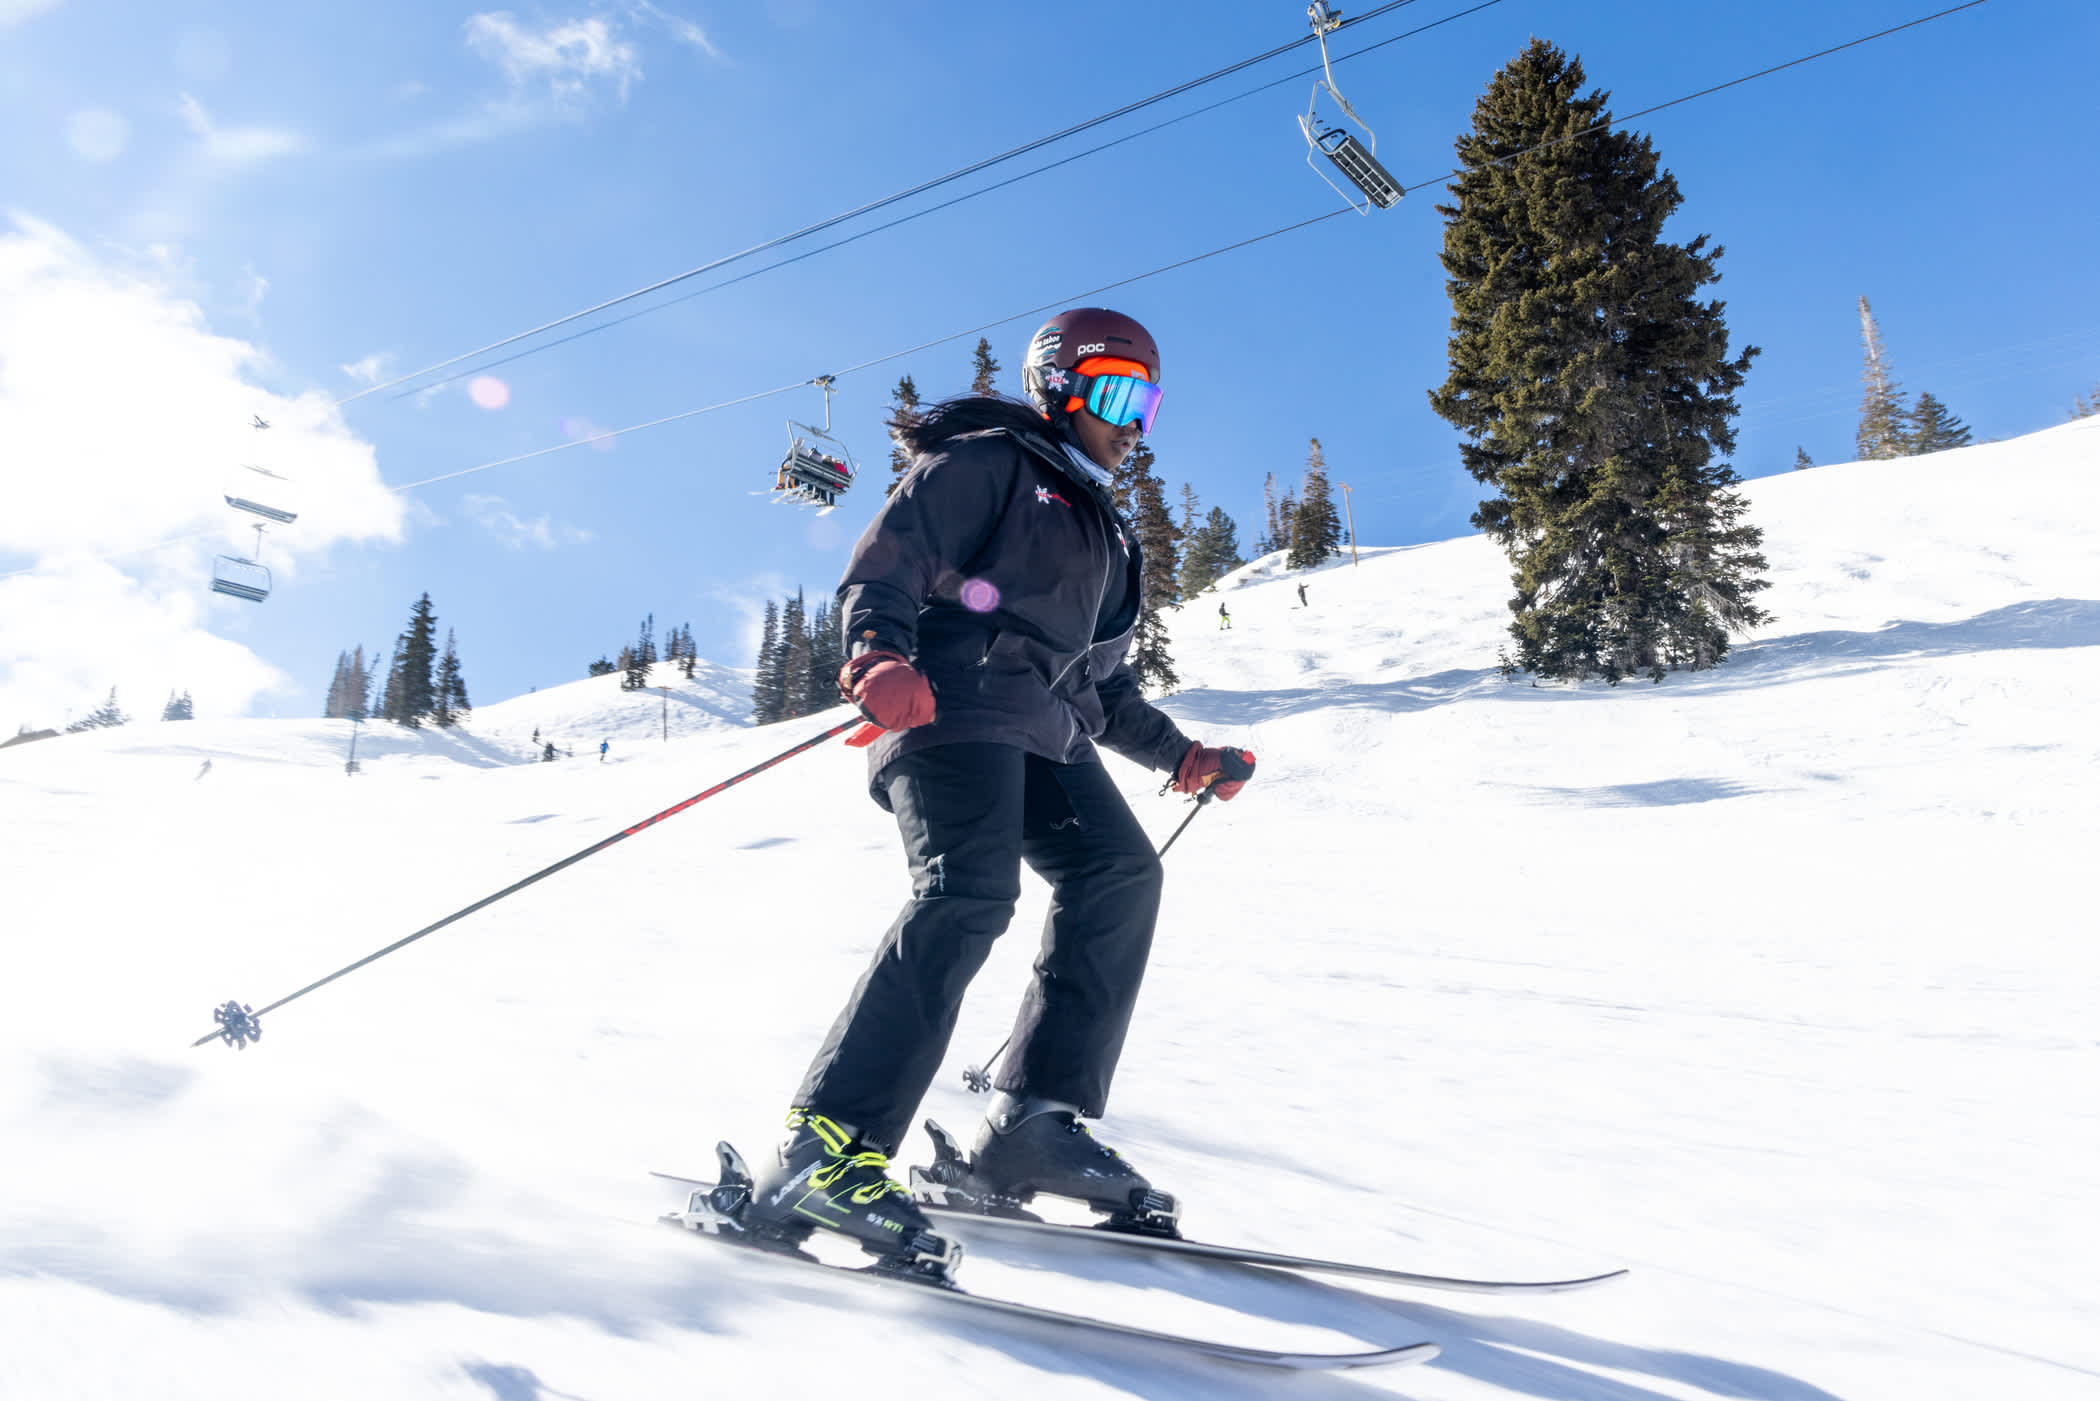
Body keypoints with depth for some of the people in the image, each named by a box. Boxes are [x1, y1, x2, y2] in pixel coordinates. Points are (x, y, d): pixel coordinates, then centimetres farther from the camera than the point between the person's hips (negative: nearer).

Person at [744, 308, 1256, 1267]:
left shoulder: (1104, 532, 32)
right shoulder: (986, 462, 7)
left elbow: (1100, 680, 33)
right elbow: (882, 566, -6)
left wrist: (1180, 756, 26)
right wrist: (879, 656, -26)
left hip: (1042, 732, 8)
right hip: (948, 705, -8)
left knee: (1120, 874, -10)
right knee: (970, 890, -27)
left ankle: (1033, 1122, -9)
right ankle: (824, 1149, -29)